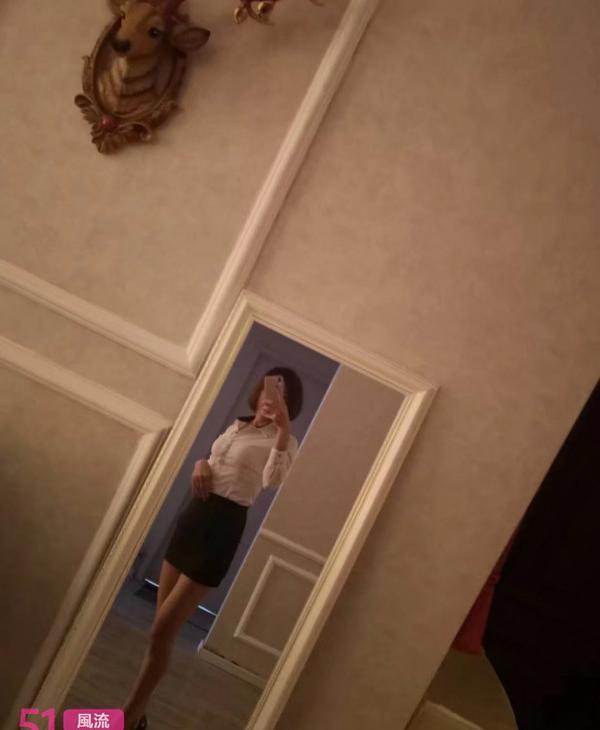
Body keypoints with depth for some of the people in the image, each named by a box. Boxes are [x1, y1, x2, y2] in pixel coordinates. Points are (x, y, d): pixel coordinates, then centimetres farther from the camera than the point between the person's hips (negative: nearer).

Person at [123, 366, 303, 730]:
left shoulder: (283, 441, -7)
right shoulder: (237, 425, 14)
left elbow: (273, 480, -27)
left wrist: (283, 428, -35)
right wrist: (201, 464, 5)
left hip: (223, 527, -7)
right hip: (195, 513, 7)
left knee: (163, 630, -5)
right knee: (162, 626, 12)